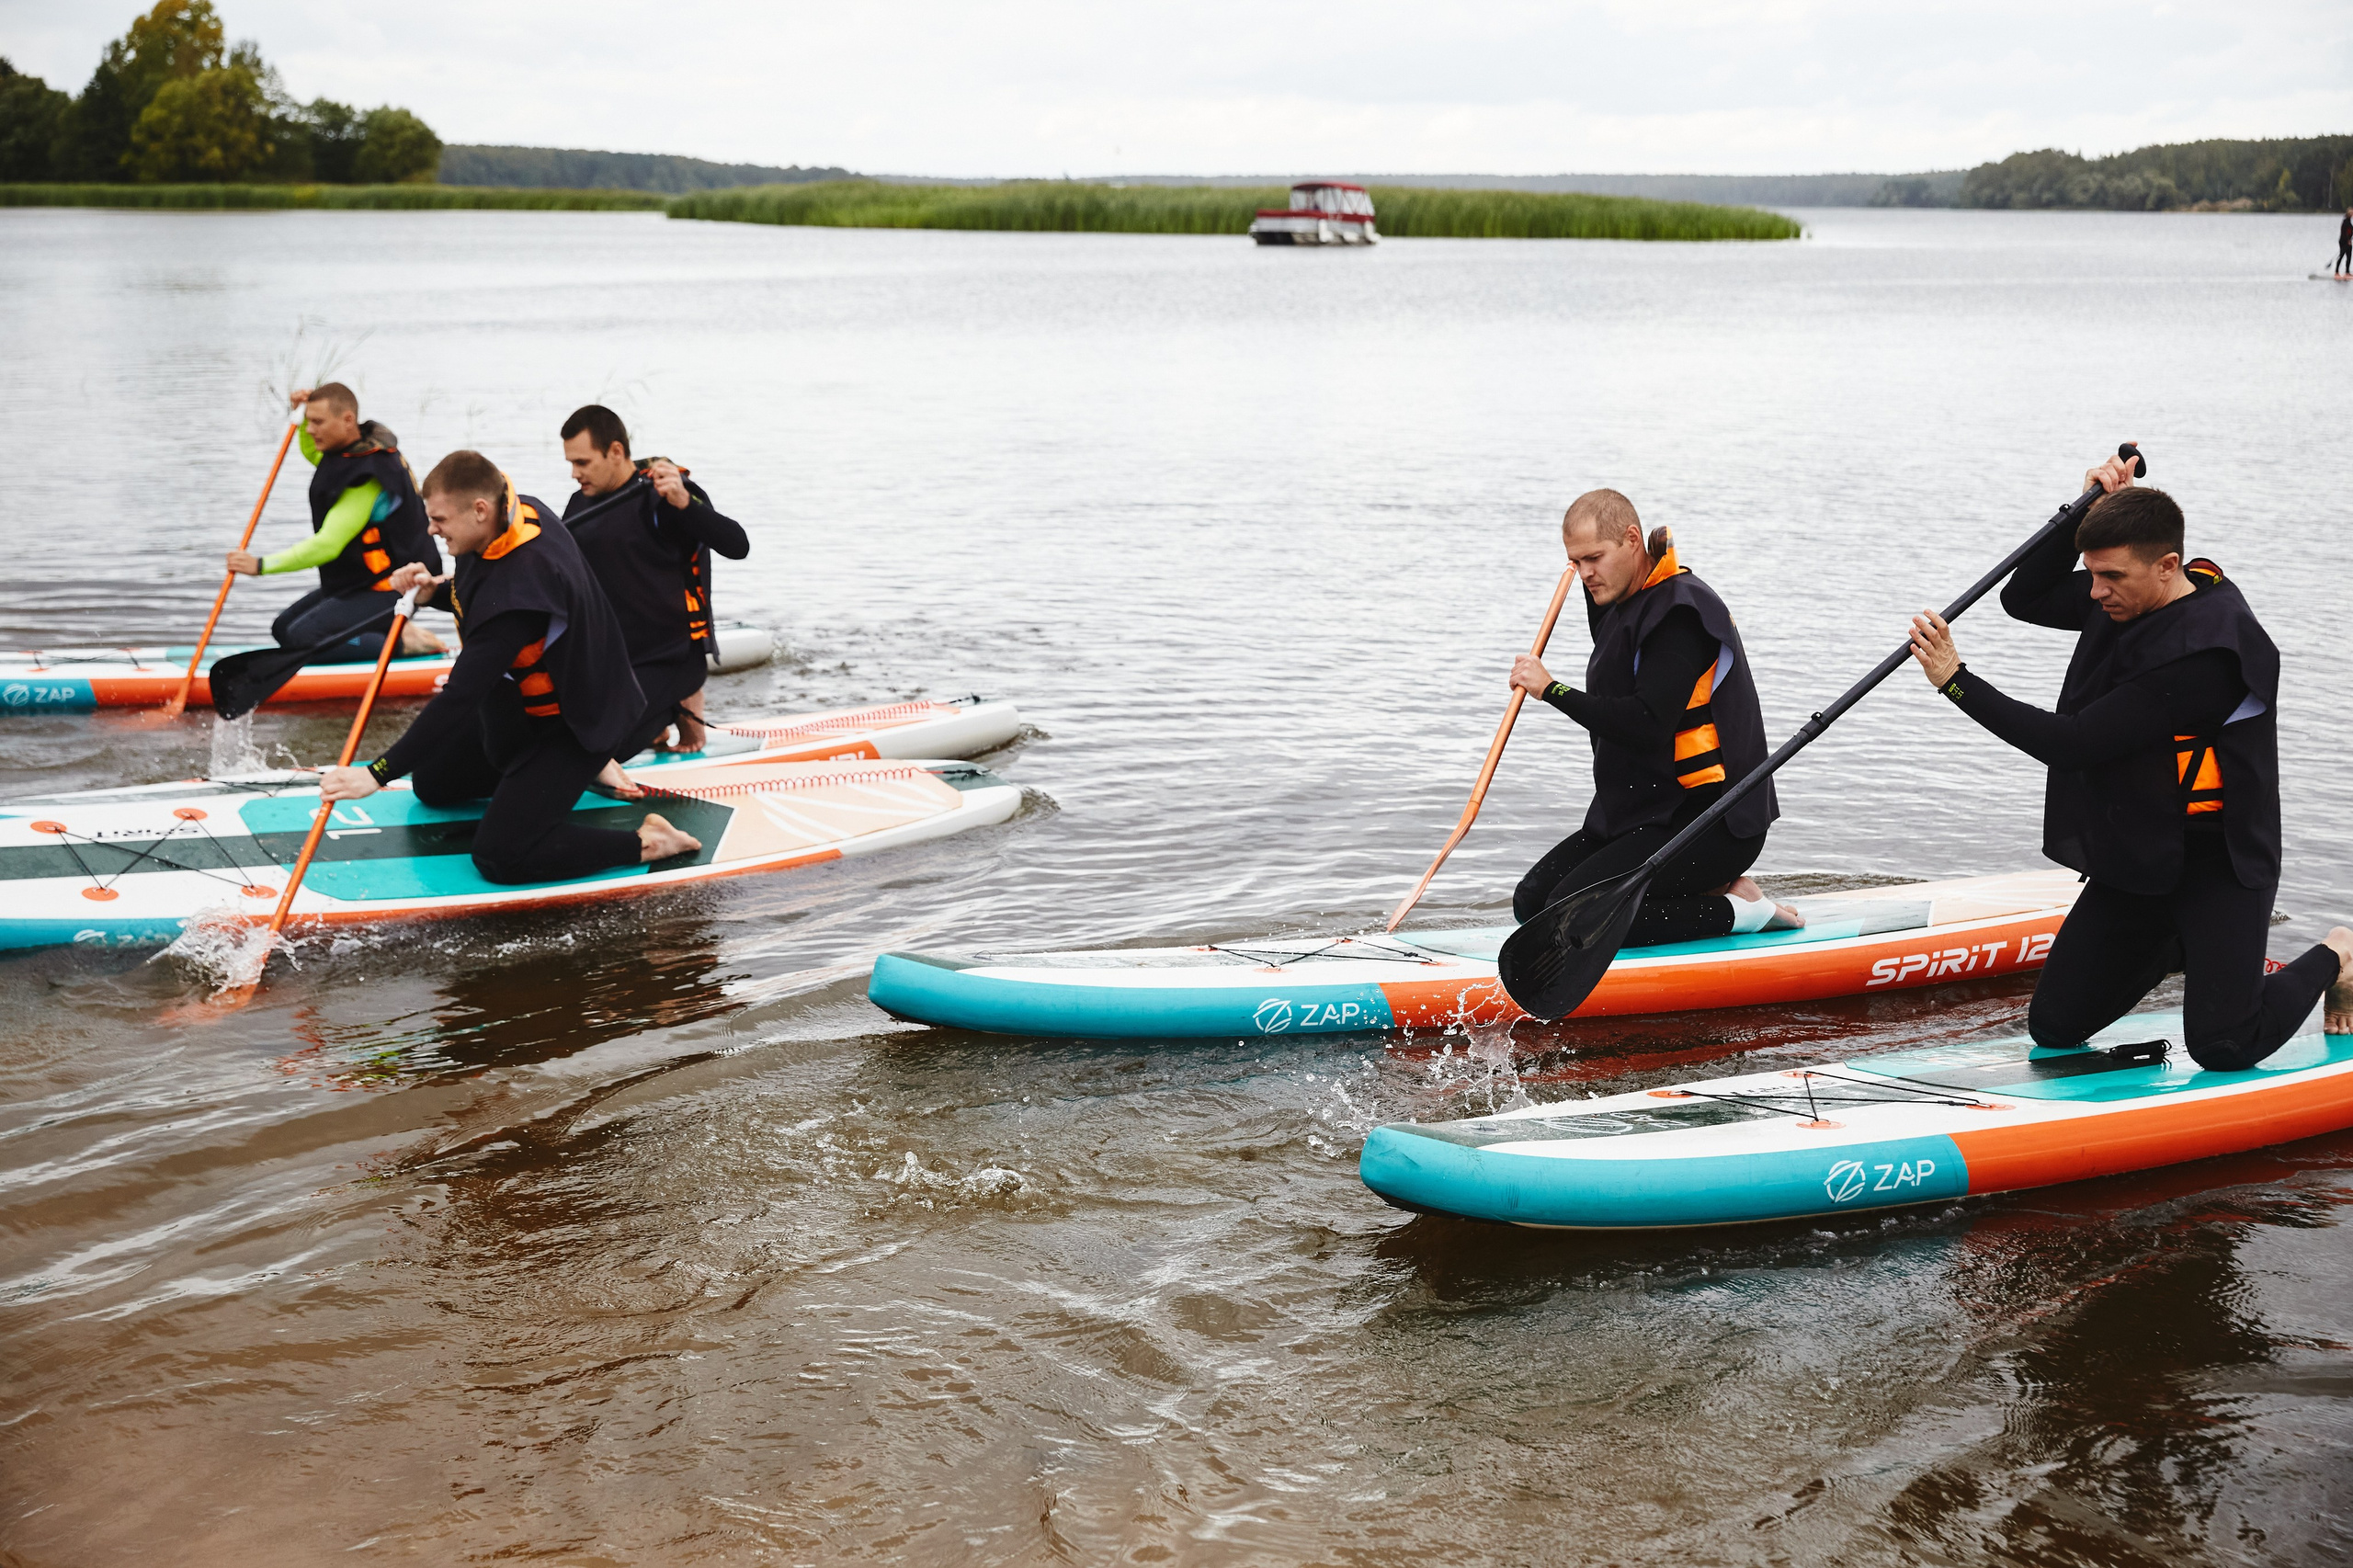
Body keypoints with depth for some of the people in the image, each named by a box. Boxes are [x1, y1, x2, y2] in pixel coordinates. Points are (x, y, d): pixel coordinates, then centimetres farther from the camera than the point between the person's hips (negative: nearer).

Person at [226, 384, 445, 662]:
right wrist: (305, 415, 6)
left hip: (388, 590, -10)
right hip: (359, 580, 10)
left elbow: (328, 545, -30)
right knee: (283, 629, 10)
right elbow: (314, 454, 27)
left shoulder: (367, 479, -26)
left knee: (301, 640, -20)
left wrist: (262, 565, -29)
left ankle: (403, 642, -11)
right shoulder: (361, 445, 3)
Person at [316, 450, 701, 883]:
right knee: (431, 785, 19)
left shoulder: (518, 586, -36)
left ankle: (645, 843, -8)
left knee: (500, 858, -18)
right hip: (517, 704, 10)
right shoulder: (518, 510, -9)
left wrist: (378, 773, -32)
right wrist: (434, 589, -7)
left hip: (571, 724, -10)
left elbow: (459, 699, -35)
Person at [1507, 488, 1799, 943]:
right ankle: (1709, 891, 6)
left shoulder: (1680, 611, -18)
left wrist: (1552, 690, -20)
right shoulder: (1626, 604, 13)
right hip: (1645, 813, 10)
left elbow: (1648, 726, -27)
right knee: (1532, 902, 4)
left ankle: (1731, 910, -9)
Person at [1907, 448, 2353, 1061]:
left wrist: (1957, 681, -25)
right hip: (2135, 855, 8)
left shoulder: (2202, 652, -28)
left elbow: (2072, 744, -27)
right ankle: (2175, 945, 30)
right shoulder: (2132, 596, -2)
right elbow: (2023, 600, 9)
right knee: (2054, 1028, 5)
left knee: (2221, 1046, -15)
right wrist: (2089, 512, -7)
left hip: (2214, 863, -8)